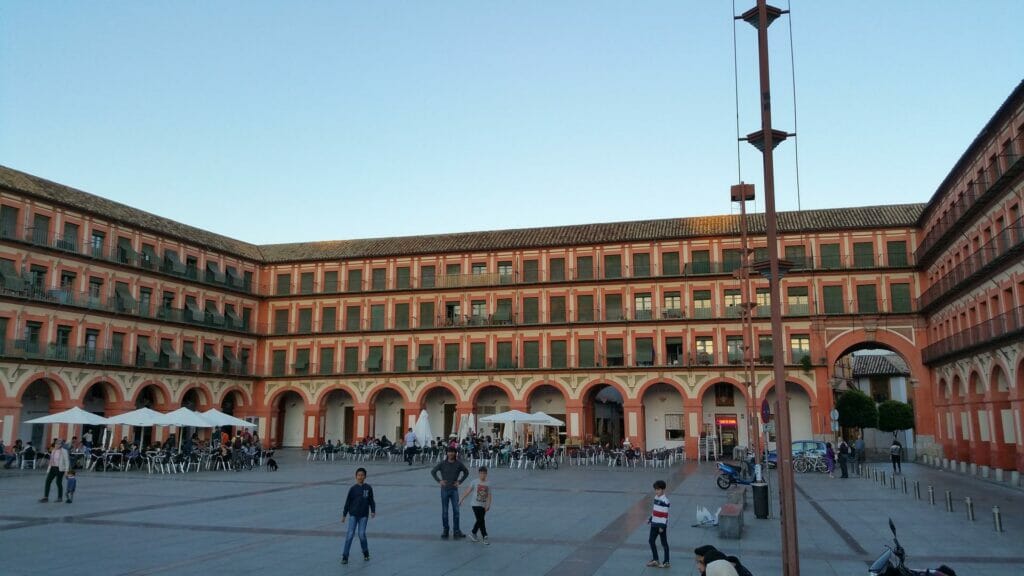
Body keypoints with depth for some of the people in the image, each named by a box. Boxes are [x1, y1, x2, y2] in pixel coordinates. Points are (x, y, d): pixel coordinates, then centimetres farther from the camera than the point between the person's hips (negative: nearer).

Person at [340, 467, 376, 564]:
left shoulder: (368, 488, 0)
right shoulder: (353, 488, -3)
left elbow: (371, 501, 7)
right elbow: (348, 502, 2)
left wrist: (373, 511, -4)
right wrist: (344, 515, 3)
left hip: (364, 515, 0)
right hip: (353, 514, 0)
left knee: (362, 534, -4)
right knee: (350, 534, -4)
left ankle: (366, 554, 17)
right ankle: (345, 556, 2)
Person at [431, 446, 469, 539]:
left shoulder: (458, 464, -2)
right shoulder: (442, 463, -5)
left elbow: (466, 472, 12)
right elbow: (433, 472, 3)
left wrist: (459, 481, 4)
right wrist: (439, 481, -5)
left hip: (454, 490, 1)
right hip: (444, 489, -1)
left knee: (456, 510, -2)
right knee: (444, 511, 6)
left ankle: (456, 531, 5)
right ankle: (445, 530, 16)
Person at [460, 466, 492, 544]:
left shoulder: (488, 484, 3)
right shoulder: (475, 482, -4)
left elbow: (489, 496, -1)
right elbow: (467, 491, 0)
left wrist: (488, 505, -14)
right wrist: (461, 500, 1)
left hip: (483, 506, 4)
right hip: (476, 505, -4)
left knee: (479, 521, 12)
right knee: (481, 521, -10)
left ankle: (473, 533, 32)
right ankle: (485, 537, -8)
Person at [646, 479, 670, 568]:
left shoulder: (665, 500, -19)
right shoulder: (656, 497, 6)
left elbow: (665, 515, -19)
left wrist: (662, 526, -19)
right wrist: (650, 519, 16)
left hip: (662, 525, -8)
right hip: (654, 524, 8)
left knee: (664, 543, 3)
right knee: (651, 541, 11)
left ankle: (666, 562, 14)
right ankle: (655, 560, 22)